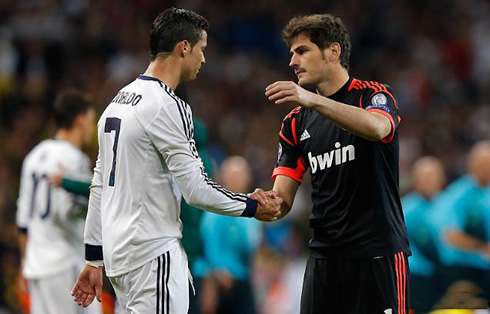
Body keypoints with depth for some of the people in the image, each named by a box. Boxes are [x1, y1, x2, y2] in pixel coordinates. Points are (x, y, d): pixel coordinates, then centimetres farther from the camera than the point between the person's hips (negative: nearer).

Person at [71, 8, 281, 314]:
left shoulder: (119, 101, 15)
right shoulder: (168, 107, -14)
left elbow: (100, 186, 17)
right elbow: (197, 190, -16)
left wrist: (94, 259, 21)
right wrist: (252, 207, 0)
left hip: (119, 250, 10)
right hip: (153, 253, -10)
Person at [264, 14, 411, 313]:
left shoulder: (375, 95, -3)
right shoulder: (296, 123, 13)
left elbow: (377, 128, -28)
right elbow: (283, 197, 7)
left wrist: (313, 100, -38)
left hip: (378, 253, -5)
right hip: (324, 254, 5)